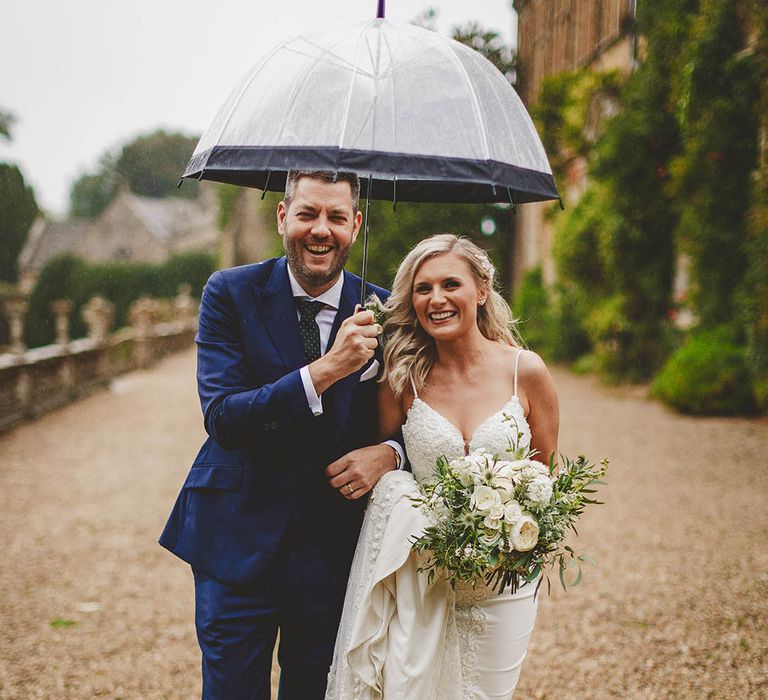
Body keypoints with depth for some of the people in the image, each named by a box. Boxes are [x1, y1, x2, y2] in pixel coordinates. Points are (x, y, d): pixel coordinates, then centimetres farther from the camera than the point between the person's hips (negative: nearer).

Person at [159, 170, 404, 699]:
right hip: (239, 544, -1)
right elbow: (222, 418, -18)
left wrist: (389, 452, -16)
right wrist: (325, 370, -29)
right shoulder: (230, 294, -7)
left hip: (333, 552, 2)